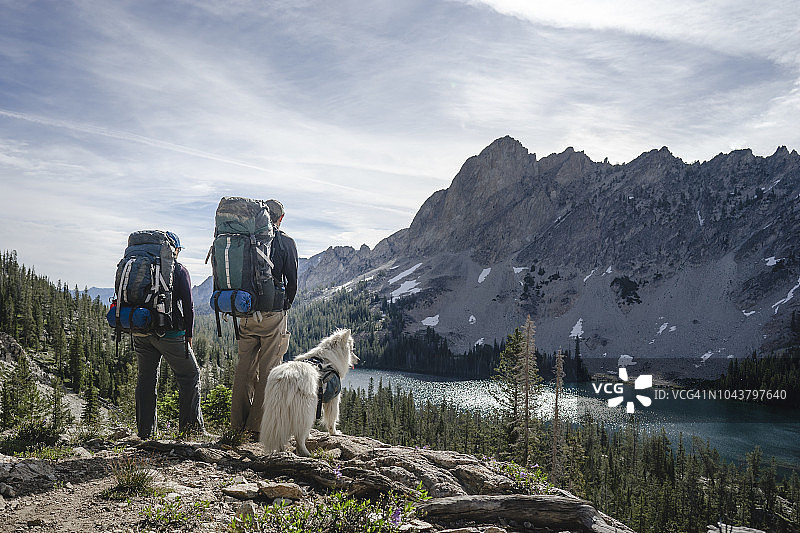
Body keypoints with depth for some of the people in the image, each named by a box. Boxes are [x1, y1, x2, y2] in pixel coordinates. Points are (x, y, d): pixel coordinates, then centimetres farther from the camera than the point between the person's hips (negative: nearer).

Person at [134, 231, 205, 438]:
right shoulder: (179, 270, -2)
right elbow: (188, 305, -6)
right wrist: (188, 334, 0)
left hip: (140, 333, 5)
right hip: (169, 333, -5)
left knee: (146, 377, 13)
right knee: (189, 375, 6)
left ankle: (144, 431, 15)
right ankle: (191, 426, 4)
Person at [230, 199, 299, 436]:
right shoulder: (286, 242, -4)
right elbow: (292, 280, -5)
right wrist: (285, 306, 10)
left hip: (246, 313, 4)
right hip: (273, 314, -4)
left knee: (244, 367, 12)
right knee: (268, 368, 3)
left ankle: (238, 423, 17)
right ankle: (258, 425, 5)